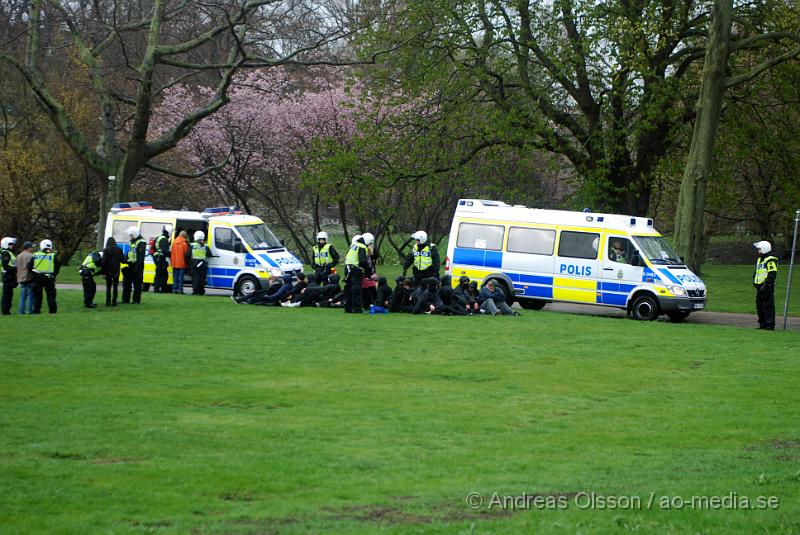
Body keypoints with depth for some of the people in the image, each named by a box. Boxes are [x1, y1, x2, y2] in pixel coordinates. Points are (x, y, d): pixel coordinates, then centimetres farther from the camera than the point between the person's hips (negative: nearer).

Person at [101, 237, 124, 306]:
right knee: (115, 287, 7)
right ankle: (114, 302, 2)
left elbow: (103, 262, -9)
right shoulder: (119, 250, -1)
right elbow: (123, 260, 3)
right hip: (116, 271, 2)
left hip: (108, 272, -2)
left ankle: (108, 302, 3)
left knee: (108, 287, 6)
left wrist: (103, 272, -6)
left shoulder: (106, 250, -7)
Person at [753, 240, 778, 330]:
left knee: (768, 306, -9)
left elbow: (772, 275, -20)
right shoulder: (759, 260, 18)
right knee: (759, 306, 11)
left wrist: (766, 285, -22)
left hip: (767, 287, -10)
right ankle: (762, 324, 18)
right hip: (759, 287, 10)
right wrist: (754, 281, 15)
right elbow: (756, 272, 28)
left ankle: (770, 325, -8)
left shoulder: (770, 260, -13)